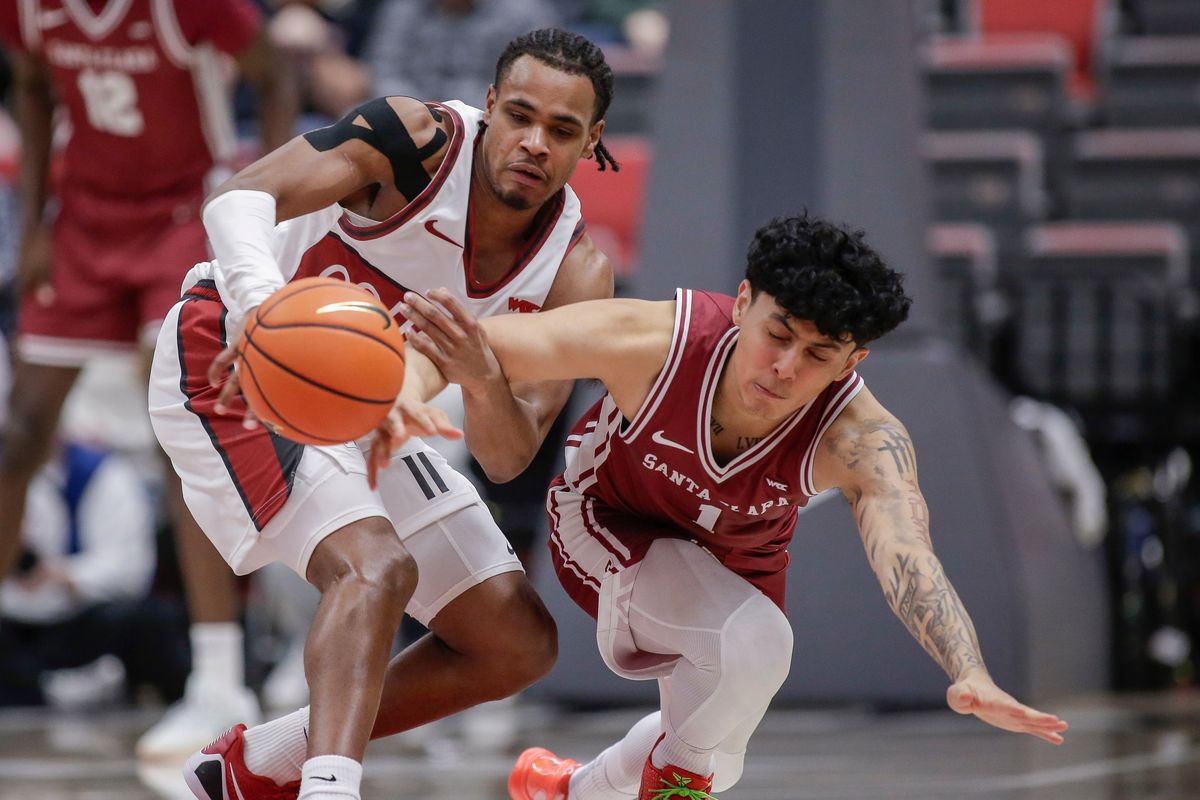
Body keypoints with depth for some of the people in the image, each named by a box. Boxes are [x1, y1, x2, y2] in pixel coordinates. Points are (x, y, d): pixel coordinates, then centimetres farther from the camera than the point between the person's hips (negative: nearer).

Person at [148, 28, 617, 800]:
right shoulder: (419, 140, -24)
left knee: (519, 644, 6)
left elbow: (510, 457, -18)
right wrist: (265, 304, -57)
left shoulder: (578, 273, -10)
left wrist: (482, 376, -40)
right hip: (231, 364, -7)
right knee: (375, 567, -31)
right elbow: (241, 197, -37)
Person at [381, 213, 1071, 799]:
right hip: (606, 529, -3)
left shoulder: (862, 440, -38)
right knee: (753, 642, -30)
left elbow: (906, 558, -55)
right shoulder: (652, 342, -38)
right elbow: (460, 341, -34)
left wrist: (972, 676, -73)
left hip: (739, 561, 4)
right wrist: (408, 396, -57)